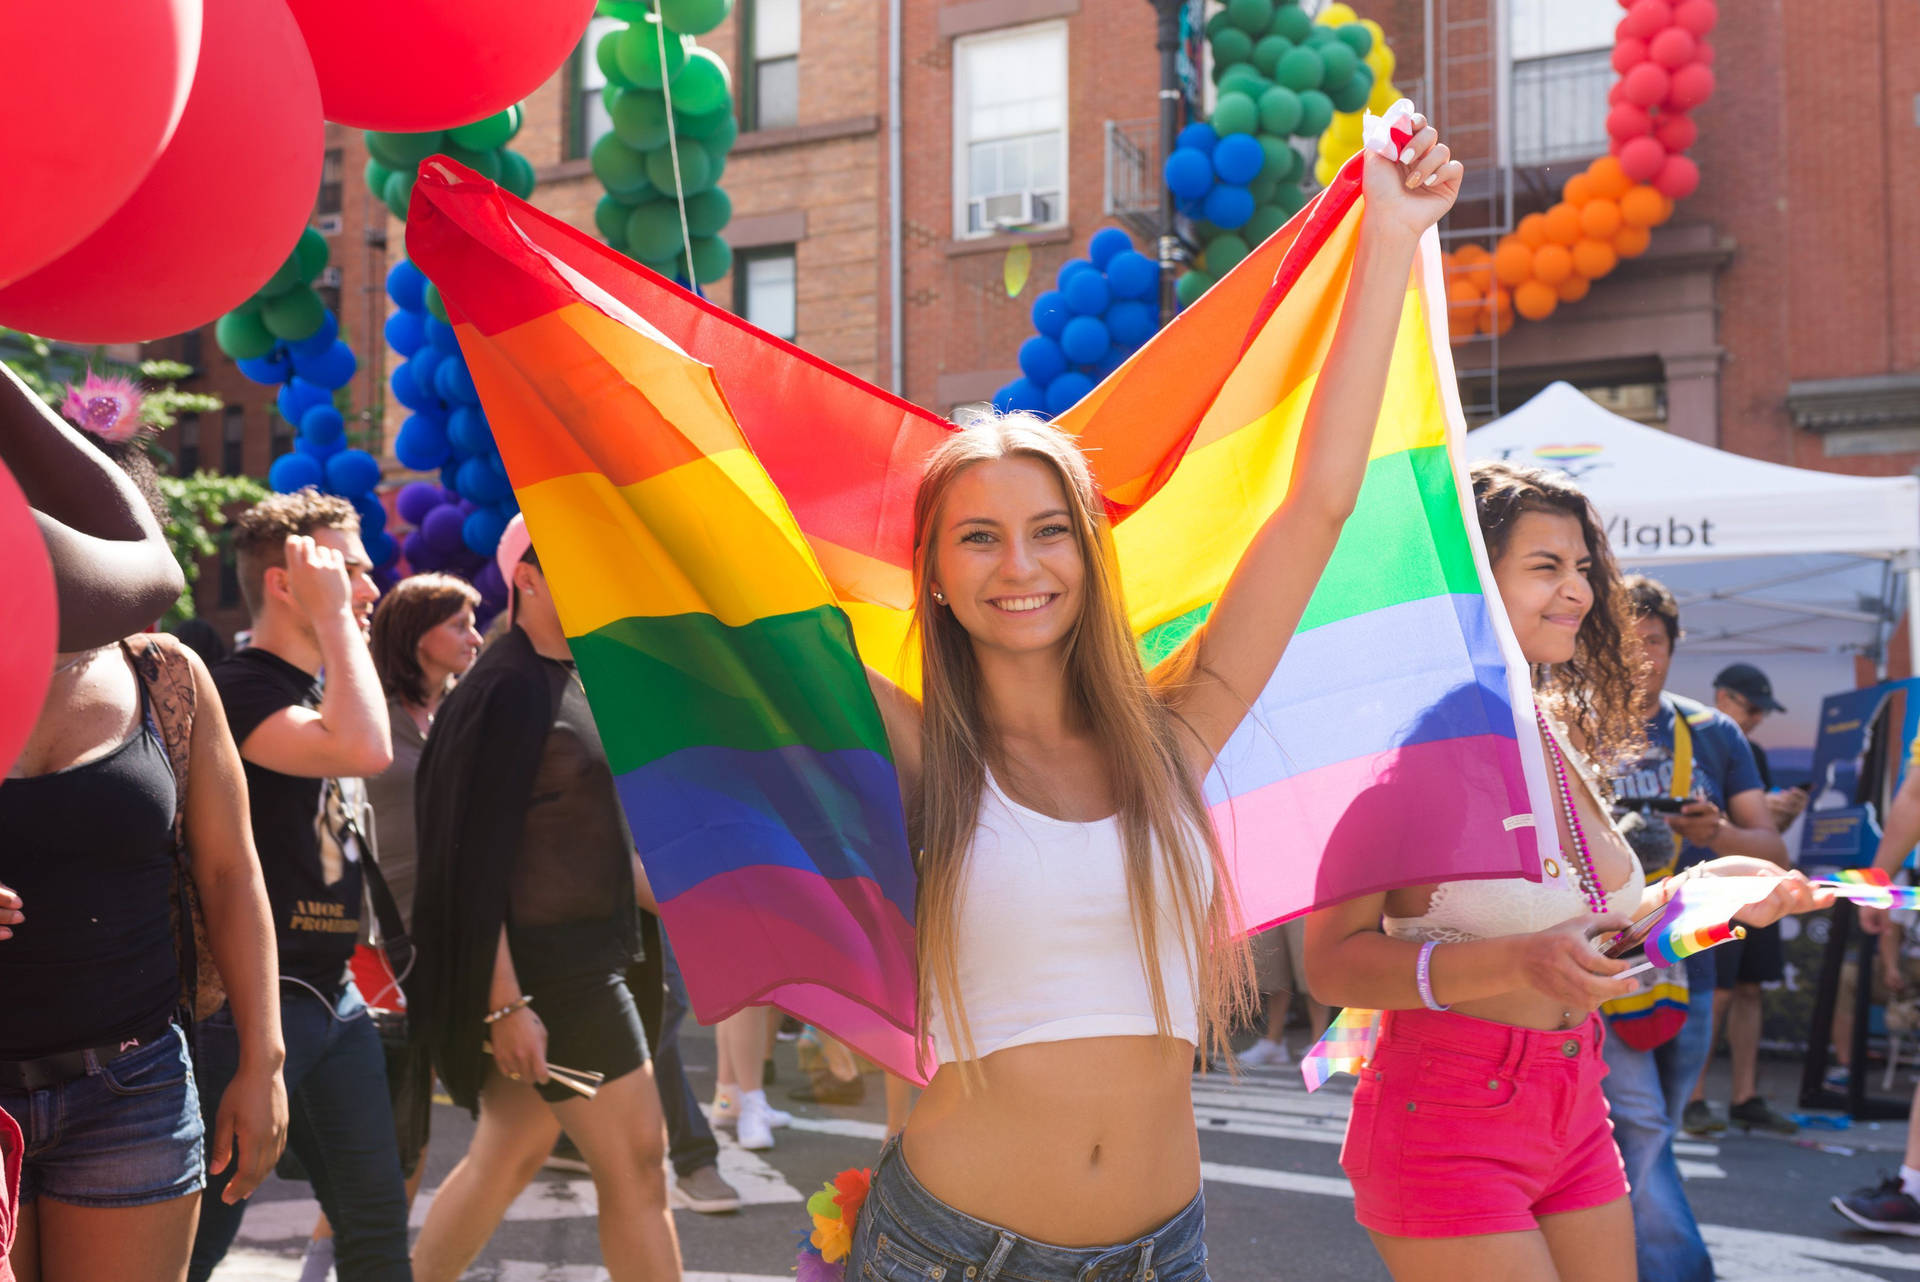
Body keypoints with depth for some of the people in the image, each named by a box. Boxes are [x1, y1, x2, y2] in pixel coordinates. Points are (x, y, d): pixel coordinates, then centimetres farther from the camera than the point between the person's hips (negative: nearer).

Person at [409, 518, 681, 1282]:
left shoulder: (569, 682, 14)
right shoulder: (510, 691, -15)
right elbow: (476, 861, -19)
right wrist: (505, 1003, -23)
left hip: (582, 955, 9)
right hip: (545, 966, -9)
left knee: (511, 1154, 17)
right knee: (635, 1160, -3)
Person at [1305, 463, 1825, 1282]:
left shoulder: (1563, 738, 8)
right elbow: (1332, 961, -20)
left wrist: (1699, 891, 7)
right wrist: (1519, 964, -30)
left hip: (1574, 1113, 8)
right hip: (1449, 1118, -8)